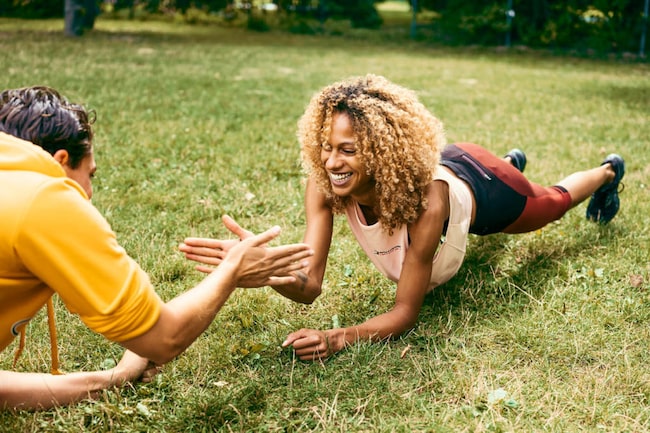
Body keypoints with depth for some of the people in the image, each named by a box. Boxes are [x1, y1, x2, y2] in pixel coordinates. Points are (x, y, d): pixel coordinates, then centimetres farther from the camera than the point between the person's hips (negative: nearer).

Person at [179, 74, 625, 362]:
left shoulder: (425, 197, -51)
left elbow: (406, 312, -44)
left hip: (478, 184, -3)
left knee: (552, 202, 31)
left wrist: (338, 339, -61)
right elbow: (309, 286, -42)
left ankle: (608, 172, 65)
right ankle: (512, 160, 75)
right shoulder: (325, 185, -39)